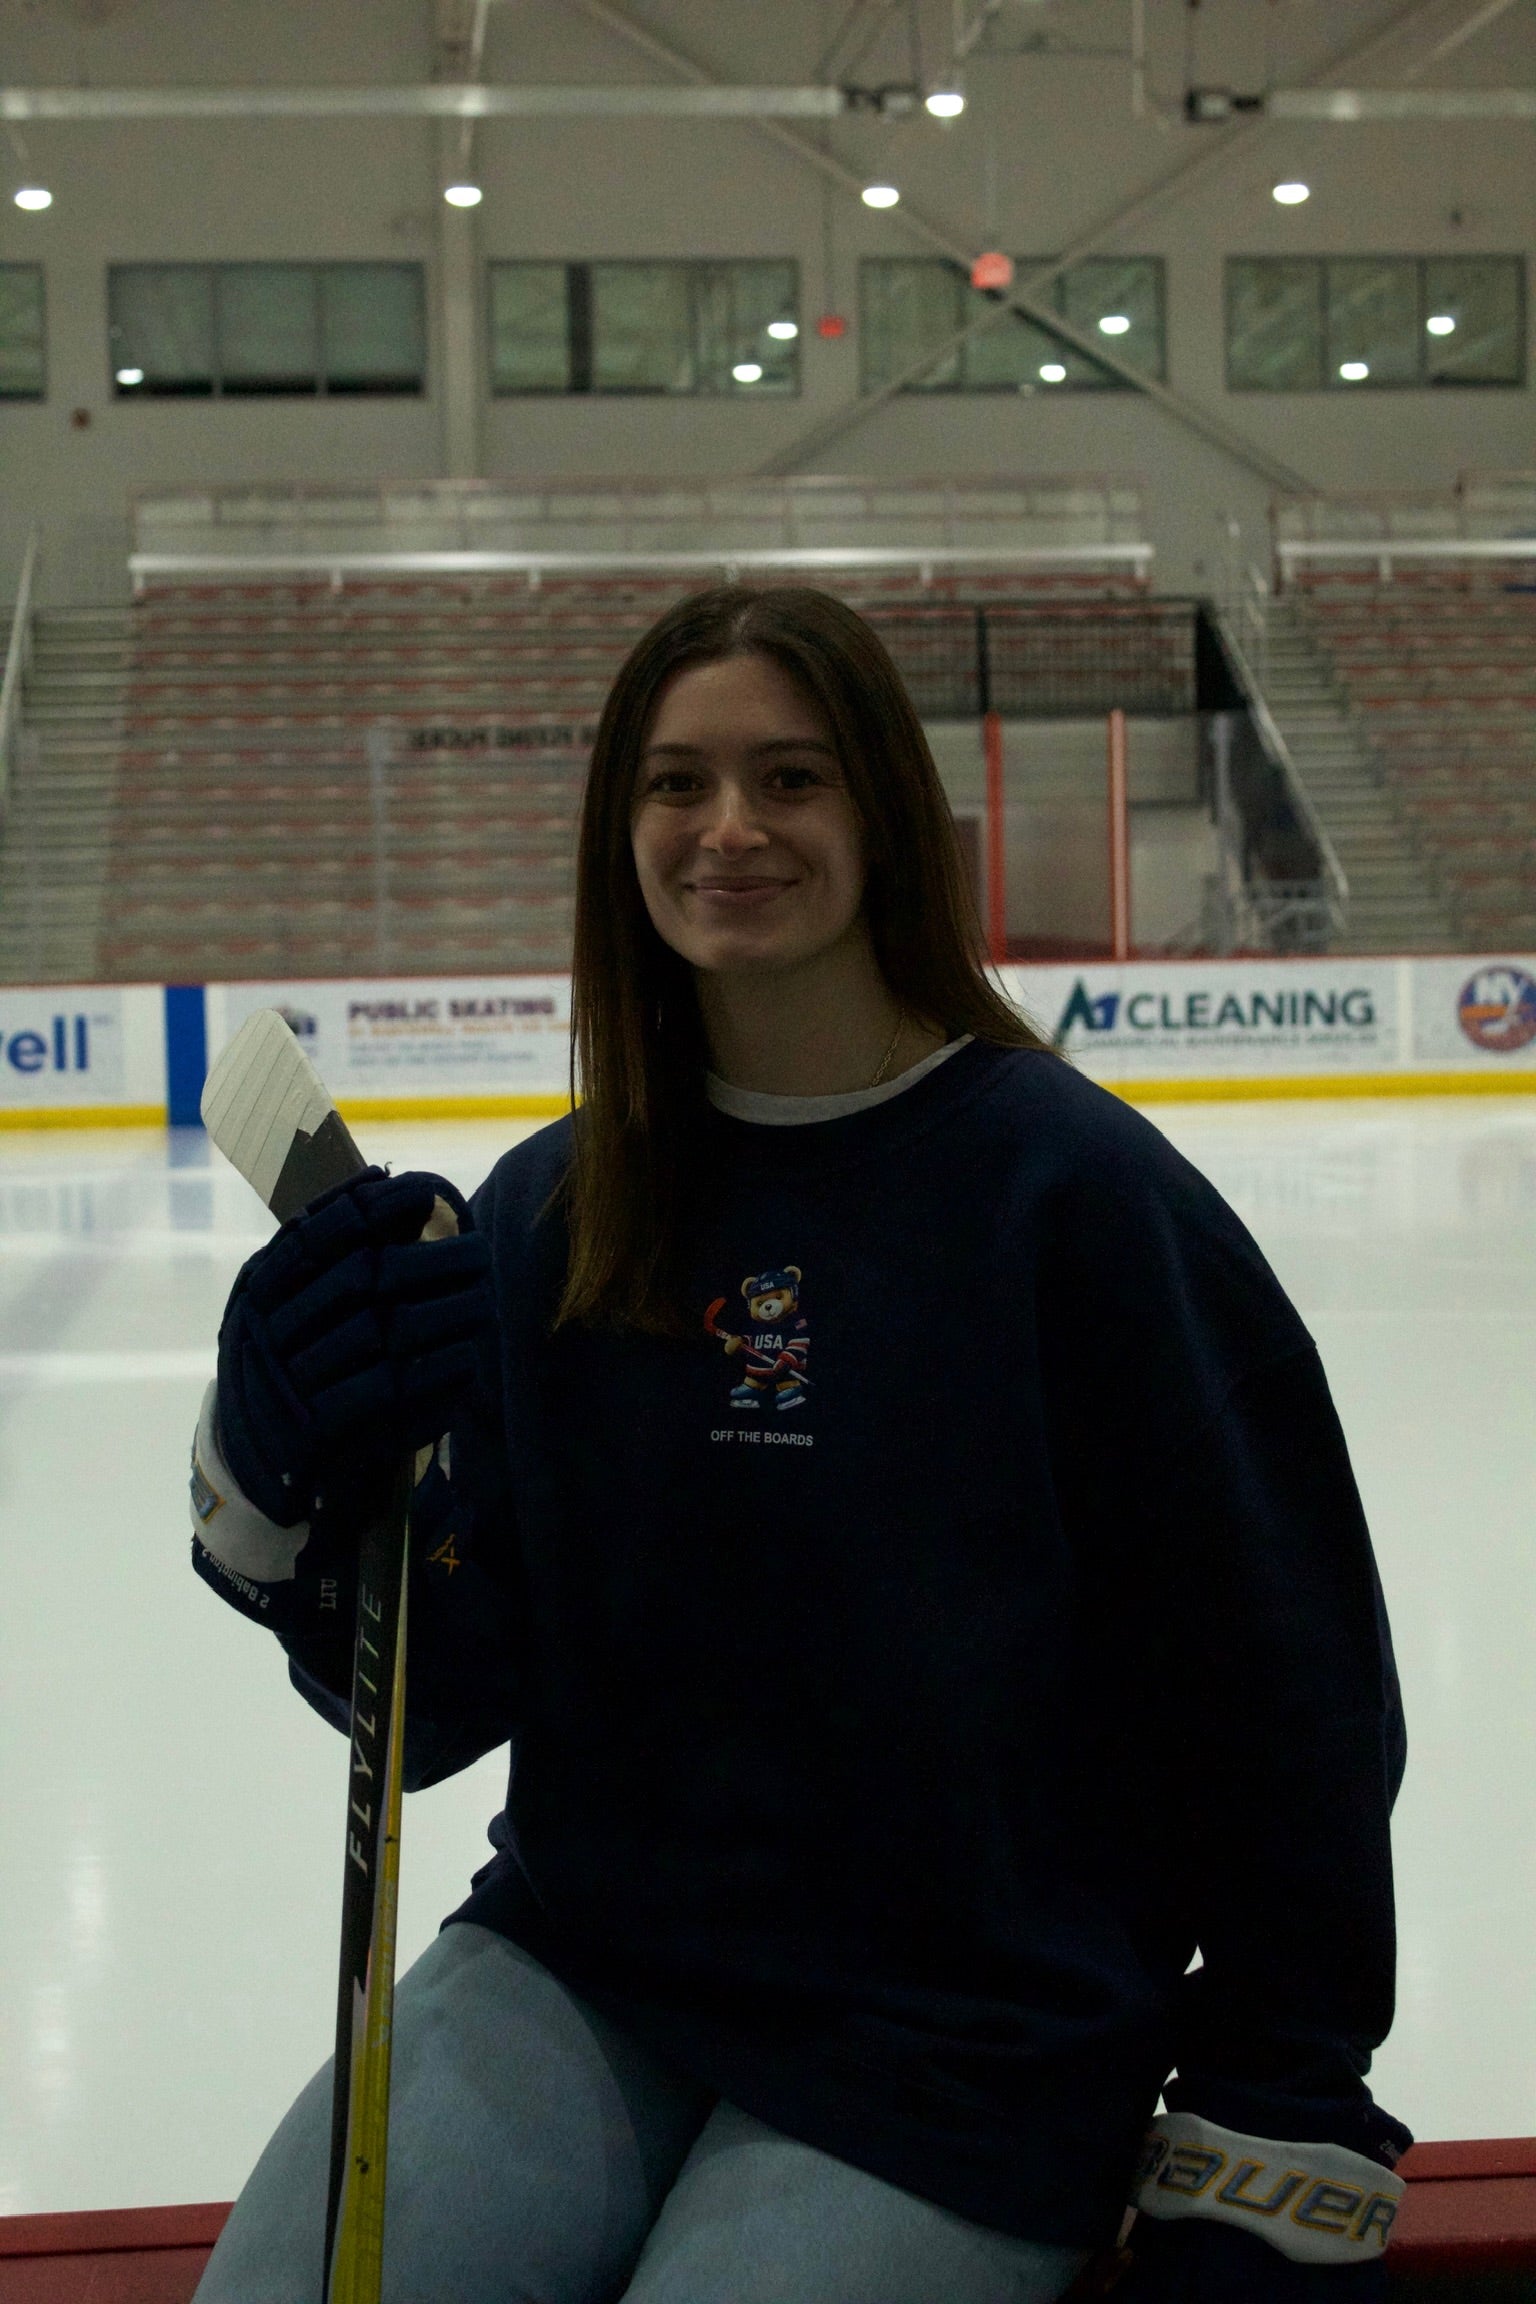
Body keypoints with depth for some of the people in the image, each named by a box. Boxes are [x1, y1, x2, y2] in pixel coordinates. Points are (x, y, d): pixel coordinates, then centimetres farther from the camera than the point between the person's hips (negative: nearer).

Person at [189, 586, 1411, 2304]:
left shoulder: (1069, 1183, -11)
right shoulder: (550, 1214, 2)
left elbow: (1280, 1691, -7)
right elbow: (443, 1696, 1)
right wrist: (295, 1482, -19)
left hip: (969, 2050, -3)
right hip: (584, 1969, 4)